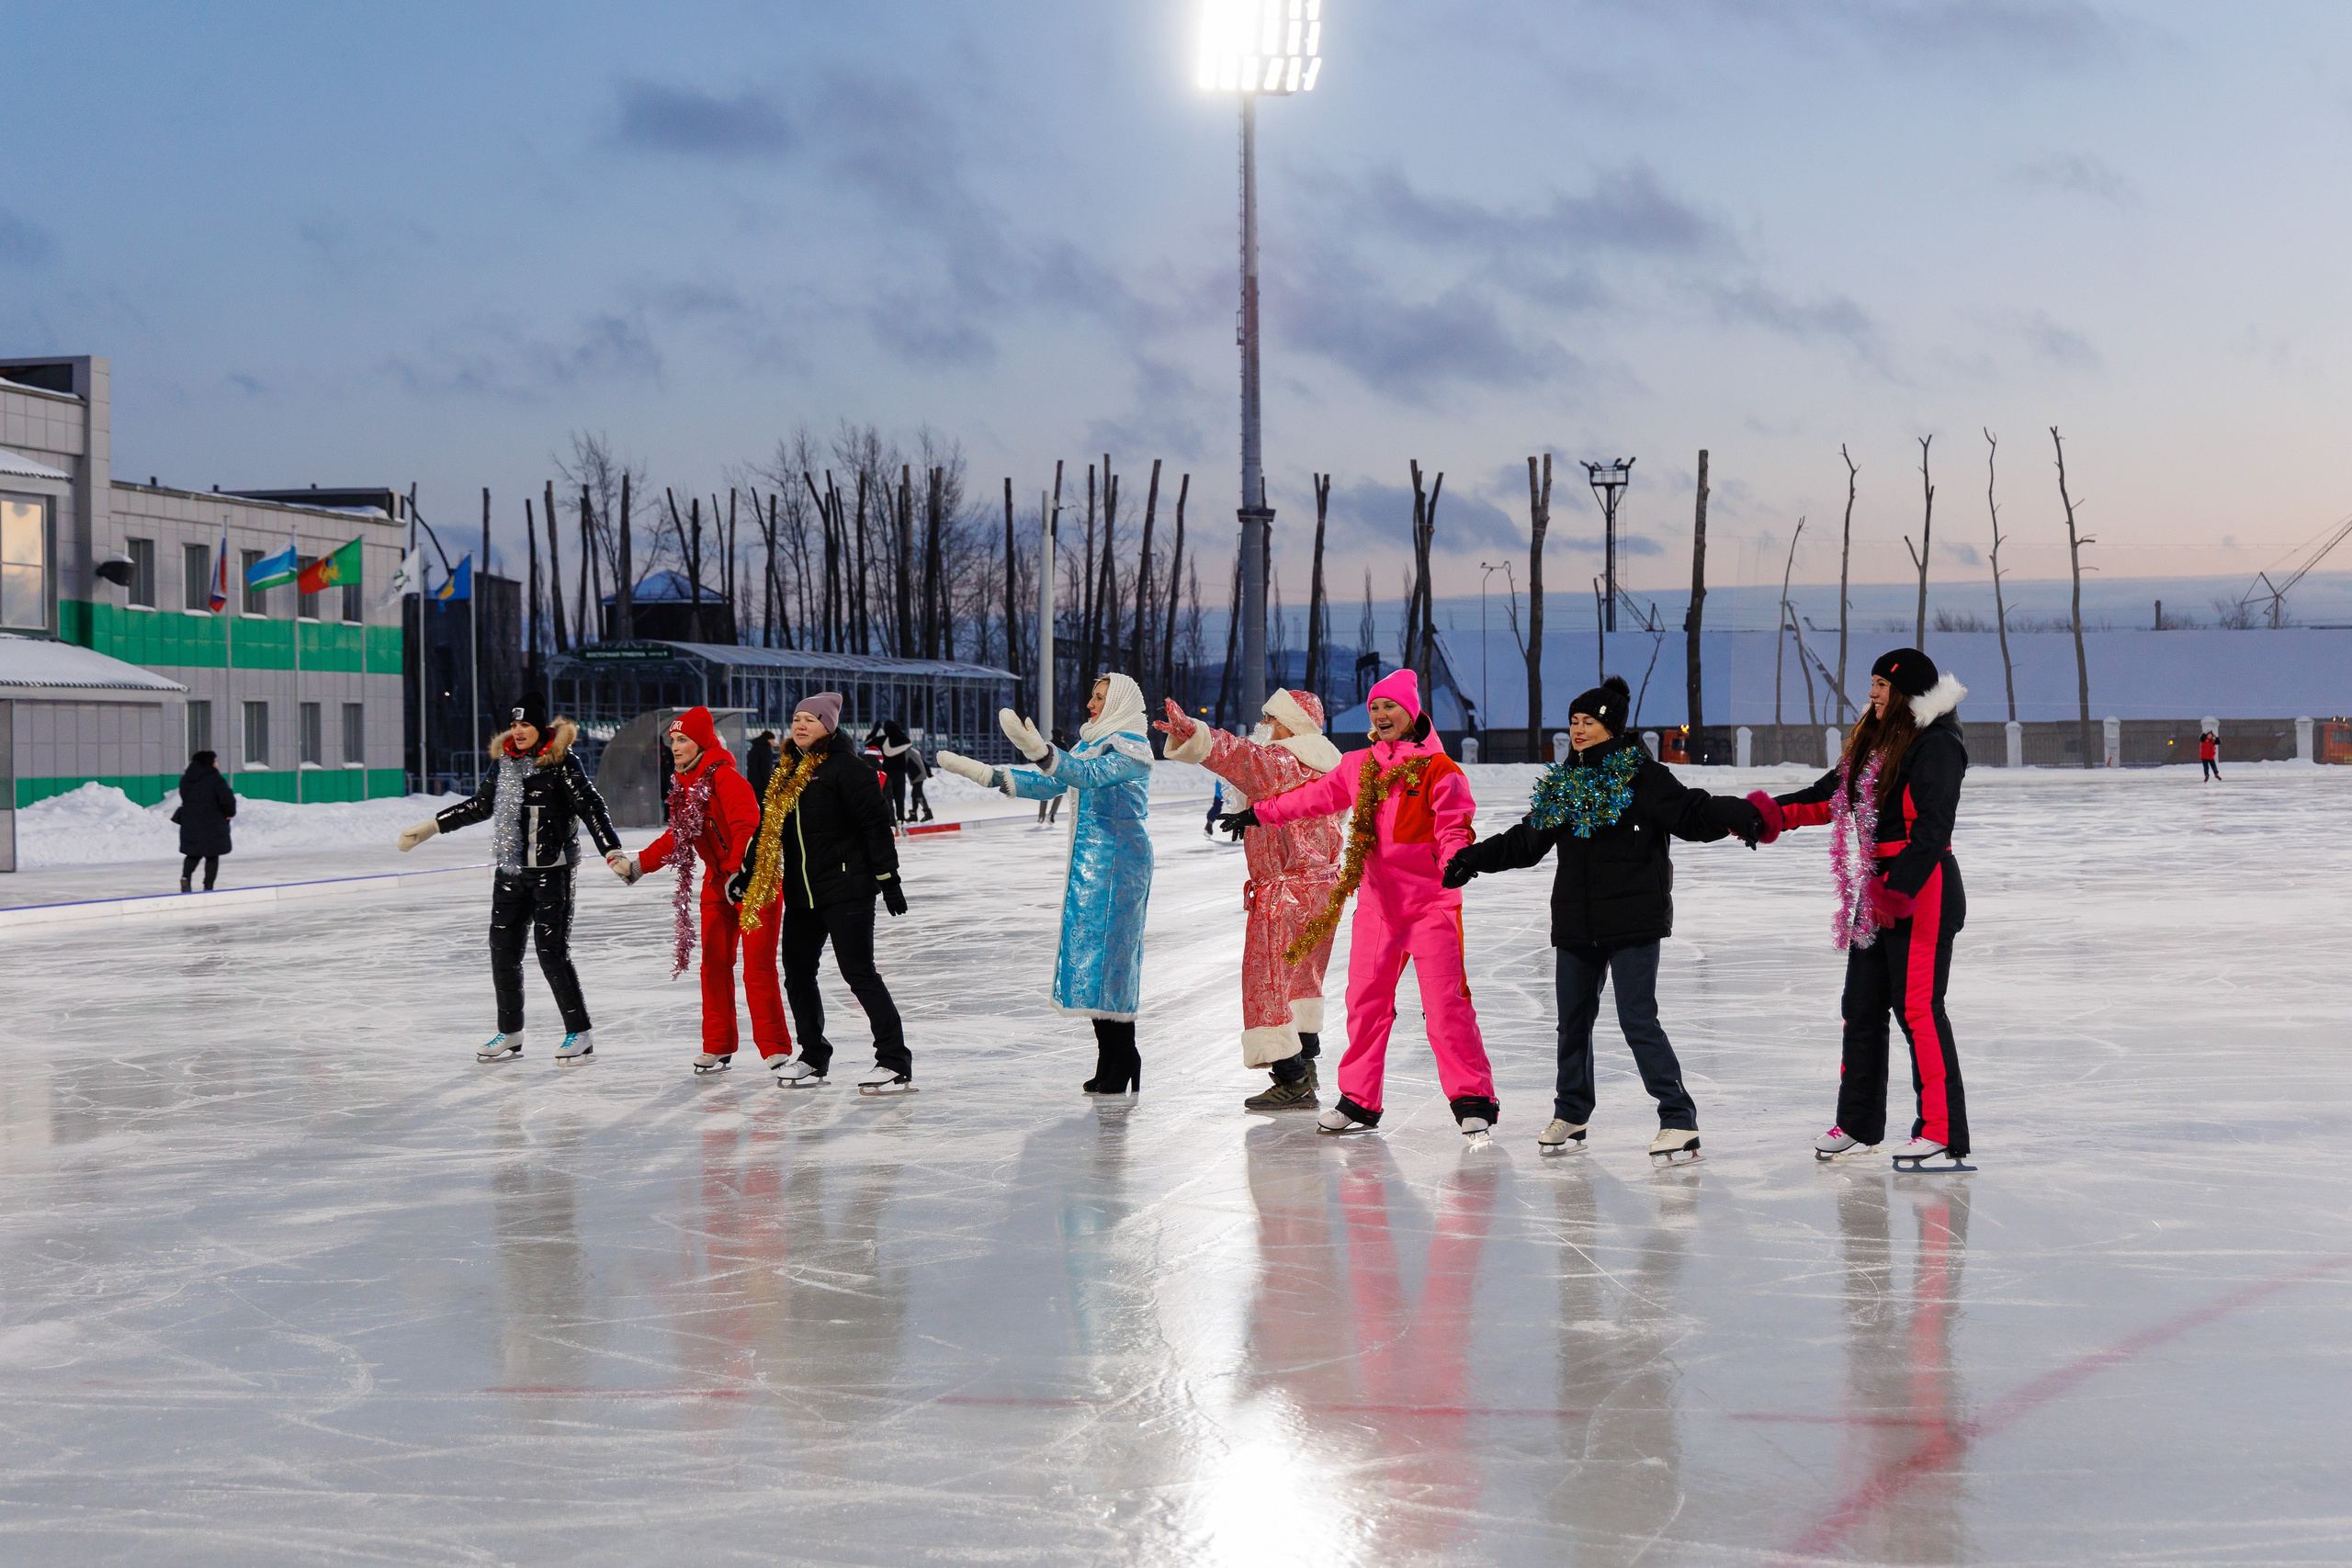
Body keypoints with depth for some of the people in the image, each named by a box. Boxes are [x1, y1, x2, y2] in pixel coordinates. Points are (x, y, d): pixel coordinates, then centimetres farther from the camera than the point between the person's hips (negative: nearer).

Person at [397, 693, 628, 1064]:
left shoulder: (562, 762, -10)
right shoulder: (503, 762, 9)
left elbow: (590, 806, -15)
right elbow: (480, 806, 21)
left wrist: (612, 852, -25)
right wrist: (428, 827, 23)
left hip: (552, 871, -6)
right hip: (510, 871, 6)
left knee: (552, 952, -9)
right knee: (503, 950, 7)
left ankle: (580, 1033, 3)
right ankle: (510, 1033, 20)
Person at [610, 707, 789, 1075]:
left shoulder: (725, 777, -19)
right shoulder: (684, 785, 9)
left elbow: (747, 827, -27)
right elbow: (676, 838, 17)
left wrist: (739, 874, -35)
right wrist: (638, 864, 10)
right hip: (717, 880, 9)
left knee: (758, 967, -9)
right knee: (714, 963, 9)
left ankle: (775, 1048, -3)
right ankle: (718, 1046, 17)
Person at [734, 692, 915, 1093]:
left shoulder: (845, 766, -10)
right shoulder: (786, 771, 13)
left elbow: (875, 823, -12)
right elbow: (769, 829, 21)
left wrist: (887, 876, -15)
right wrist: (746, 875, 20)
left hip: (847, 888, -8)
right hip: (801, 892, 8)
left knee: (858, 972, -10)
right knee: (797, 973, 12)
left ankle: (896, 1063, -8)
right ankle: (813, 1057, 29)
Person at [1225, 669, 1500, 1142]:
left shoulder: (1438, 767, -5)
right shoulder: (1359, 766, 12)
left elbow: (1454, 827, -10)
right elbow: (1315, 797, 24)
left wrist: (1454, 859, -31)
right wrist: (1259, 814, 28)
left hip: (1430, 903, -6)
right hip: (1377, 903, 6)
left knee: (1445, 1002, -9)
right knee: (1366, 1000, 8)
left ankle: (1472, 1099, -2)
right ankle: (1359, 1100, 18)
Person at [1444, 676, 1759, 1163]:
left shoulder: (1640, 775, -5)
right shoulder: (1562, 781, 14)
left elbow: (1693, 814, -15)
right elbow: (1526, 842, 23)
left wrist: (1737, 815, -33)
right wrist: (1473, 859, 23)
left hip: (1632, 921, -7)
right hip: (1576, 922, 7)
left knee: (1638, 1019, -11)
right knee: (1573, 1021, 13)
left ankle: (1679, 1121, -6)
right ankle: (1571, 1115, 29)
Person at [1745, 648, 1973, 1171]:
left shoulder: (1936, 745, -13)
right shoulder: (1876, 740, 16)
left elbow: (1932, 828, -21)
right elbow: (1833, 794, 15)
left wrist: (1901, 887, -28)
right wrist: (1779, 812, 1)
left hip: (1922, 890, -10)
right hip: (1878, 889, 10)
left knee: (1918, 1007, -11)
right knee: (1862, 1008, 13)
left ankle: (1944, 1132, -8)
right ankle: (1858, 1126, 23)